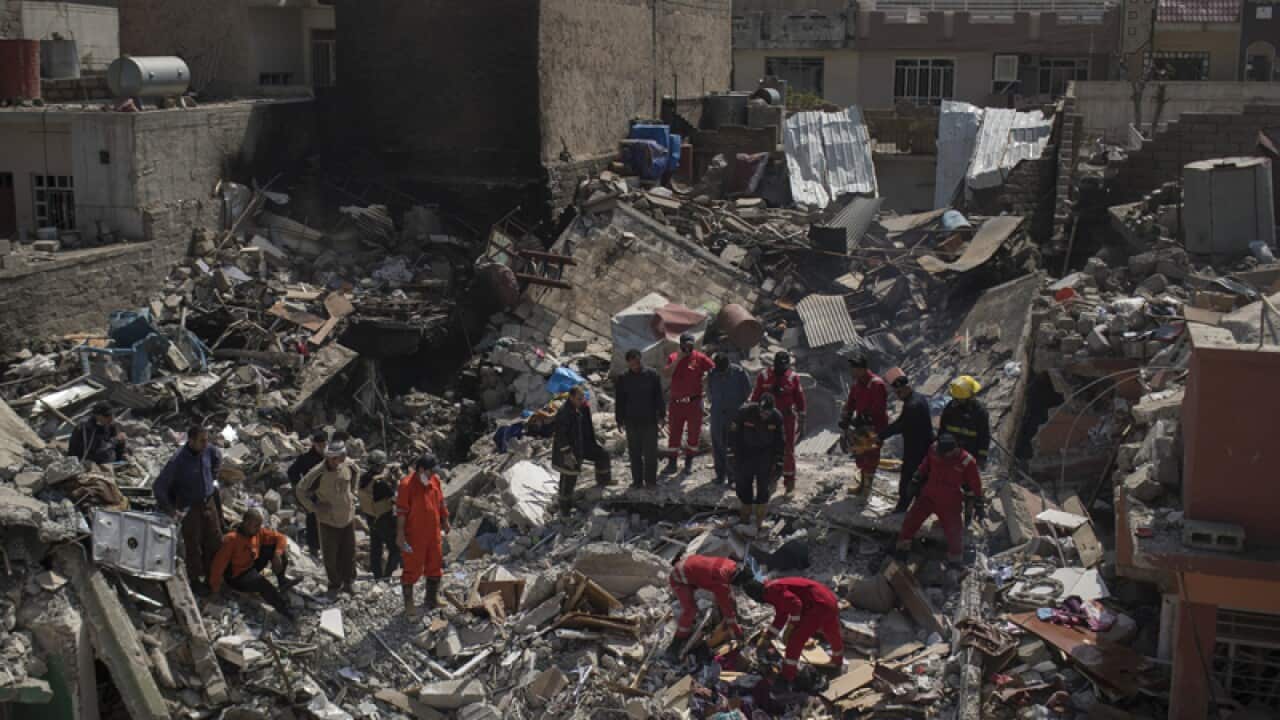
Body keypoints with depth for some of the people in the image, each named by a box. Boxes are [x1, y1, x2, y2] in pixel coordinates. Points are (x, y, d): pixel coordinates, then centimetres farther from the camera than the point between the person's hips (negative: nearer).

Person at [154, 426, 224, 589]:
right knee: (193, 545, 7)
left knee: (215, 542, 14)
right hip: (189, 508, -6)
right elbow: (158, 487, -25)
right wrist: (170, 510, -23)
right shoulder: (178, 461, -27)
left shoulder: (208, 450, -10)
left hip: (209, 501, 6)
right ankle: (195, 579, 26)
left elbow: (218, 458, 17)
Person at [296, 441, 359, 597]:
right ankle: (335, 583, 28)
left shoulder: (349, 465, -14)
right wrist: (314, 508, -14)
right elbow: (301, 491, -14)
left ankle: (349, 581, 35)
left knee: (349, 552, 15)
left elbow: (356, 473, 13)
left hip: (348, 517, 3)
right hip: (328, 520, -3)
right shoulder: (318, 473, -26)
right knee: (330, 555, 5)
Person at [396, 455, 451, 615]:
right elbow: (401, 511, -16)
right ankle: (408, 604, 13)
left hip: (434, 533, 6)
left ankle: (432, 599, 31)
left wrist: (445, 521, 17)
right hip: (414, 536, -6)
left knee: (435, 566, 15)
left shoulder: (435, 480, 2)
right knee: (412, 568, 2)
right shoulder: (407, 484, -17)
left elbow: (441, 502, 14)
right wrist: (400, 534, -16)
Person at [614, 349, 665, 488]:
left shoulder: (652, 374, -2)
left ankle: (651, 479, 12)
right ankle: (637, 480, 16)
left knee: (651, 451, 2)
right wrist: (620, 420, 4)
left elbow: (659, 396, 1)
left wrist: (661, 415, -1)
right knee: (634, 452, 7)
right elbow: (619, 401, 7)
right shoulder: (622, 379, 2)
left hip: (650, 420, -1)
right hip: (631, 421, 2)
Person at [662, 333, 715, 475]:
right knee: (674, 432, 5)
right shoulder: (673, 358, 3)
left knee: (693, 432, 6)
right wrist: (678, 359, -15)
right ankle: (672, 462, 12)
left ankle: (689, 462, 19)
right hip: (676, 402, 2)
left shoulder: (699, 358, -4)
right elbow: (666, 374, -10)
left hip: (694, 402, -2)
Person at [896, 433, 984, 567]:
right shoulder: (934, 451, -15)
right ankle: (902, 546, 30)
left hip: (950, 503, -3)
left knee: (954, 532, 2)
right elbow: (924, 468, 7)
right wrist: (916, 482, 15)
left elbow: (975, 485, -12)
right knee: (911, 520, 8)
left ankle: (956, 559, 27)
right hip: (928, 495, 3)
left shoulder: (966, 461, -24)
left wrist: (979, 506, -5)